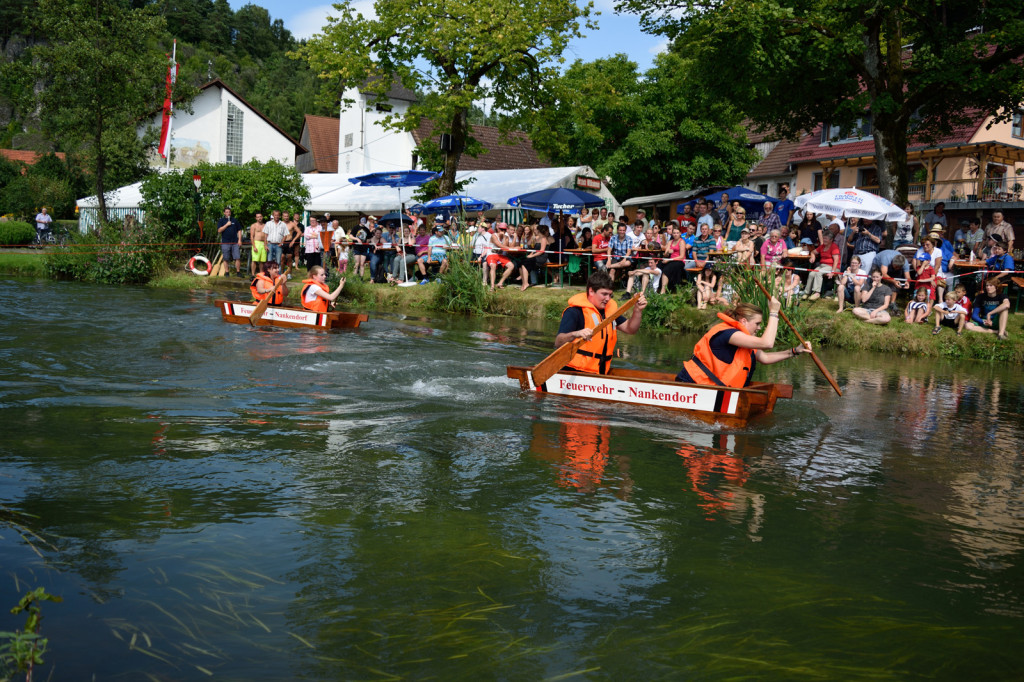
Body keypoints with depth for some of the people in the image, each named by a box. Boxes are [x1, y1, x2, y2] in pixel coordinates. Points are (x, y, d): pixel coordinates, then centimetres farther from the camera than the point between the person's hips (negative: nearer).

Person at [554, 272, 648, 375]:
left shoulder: (610, 308, 18)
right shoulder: (575, 311, -8)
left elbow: (630, 329, 22)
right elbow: (558, 343, -19)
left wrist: (638, 310, 6)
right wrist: (575, 334, -39)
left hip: (601, 373, 7)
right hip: (576, 372, -7)